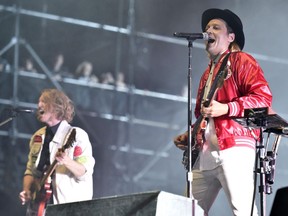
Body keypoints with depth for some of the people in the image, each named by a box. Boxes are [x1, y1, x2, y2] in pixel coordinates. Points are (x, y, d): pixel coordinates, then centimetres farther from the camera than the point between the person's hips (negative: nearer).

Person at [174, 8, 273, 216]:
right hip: (205, 154, 9)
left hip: (233, 149, -9)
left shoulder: (240, 61, 1)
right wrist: (190, 135, 17)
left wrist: (225, 108, -21)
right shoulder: (209, 72, 26)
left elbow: (263, 96, -13)